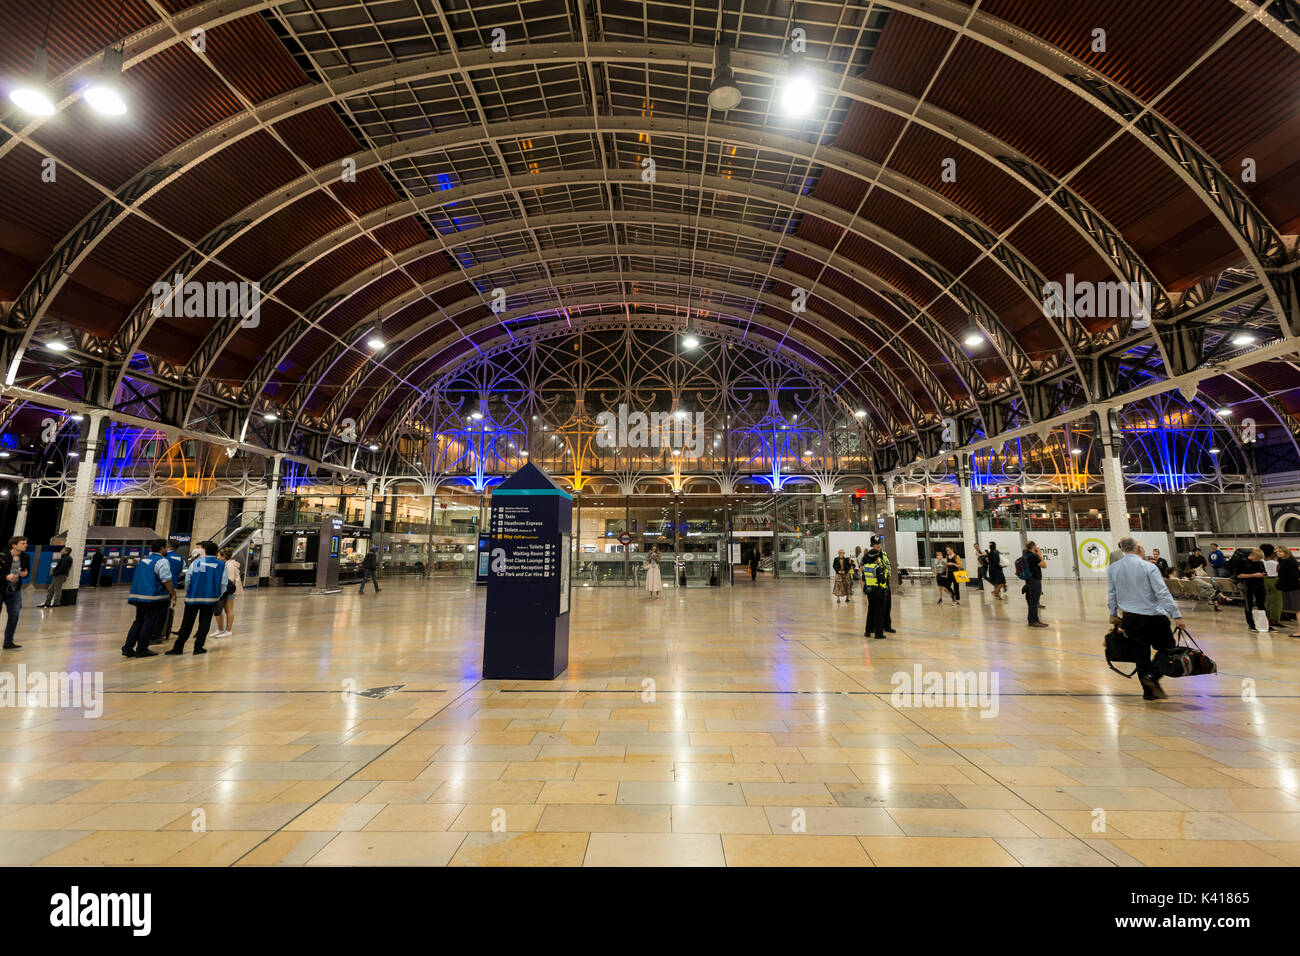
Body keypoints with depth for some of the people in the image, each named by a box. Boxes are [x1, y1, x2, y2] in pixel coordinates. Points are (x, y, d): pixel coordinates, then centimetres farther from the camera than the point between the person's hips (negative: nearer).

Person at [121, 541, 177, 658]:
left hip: (139, 596, 8)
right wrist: (173, 594, -9)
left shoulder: (144, 559, 15)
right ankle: (141, 649, 3)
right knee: (150, 623, -1)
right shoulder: (162, 561, -12)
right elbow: (166, 580, -16)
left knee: (138, 621, 16)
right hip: (155, 597, -8)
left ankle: (128, 648, 15)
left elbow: (137, 578, 26)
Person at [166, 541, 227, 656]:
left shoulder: (196, 562, -1)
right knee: (204, 622, 7)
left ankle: (178, 647, 13)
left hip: (193, 597, 1)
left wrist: (188, 592, 17)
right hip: (211, 599, -1)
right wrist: (218, 597, 14)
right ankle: (198, 647, 5)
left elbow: (187, 579, 1)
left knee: (187, 623, 10)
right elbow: (223, 584, 0)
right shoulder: (222, 565, -1)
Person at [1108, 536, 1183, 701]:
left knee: (1141, 653, 12)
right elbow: (1162, 593, -13)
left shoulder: (1112, 569, 2)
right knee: (1166, 649, 12)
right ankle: (1152, 676, -7)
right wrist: (1176, 615, -9)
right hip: (1153, 616, -3)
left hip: (1129, 618, 4)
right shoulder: (1149, 567, -10)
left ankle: (1148, 691, 16)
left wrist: (1113, 614, 23)